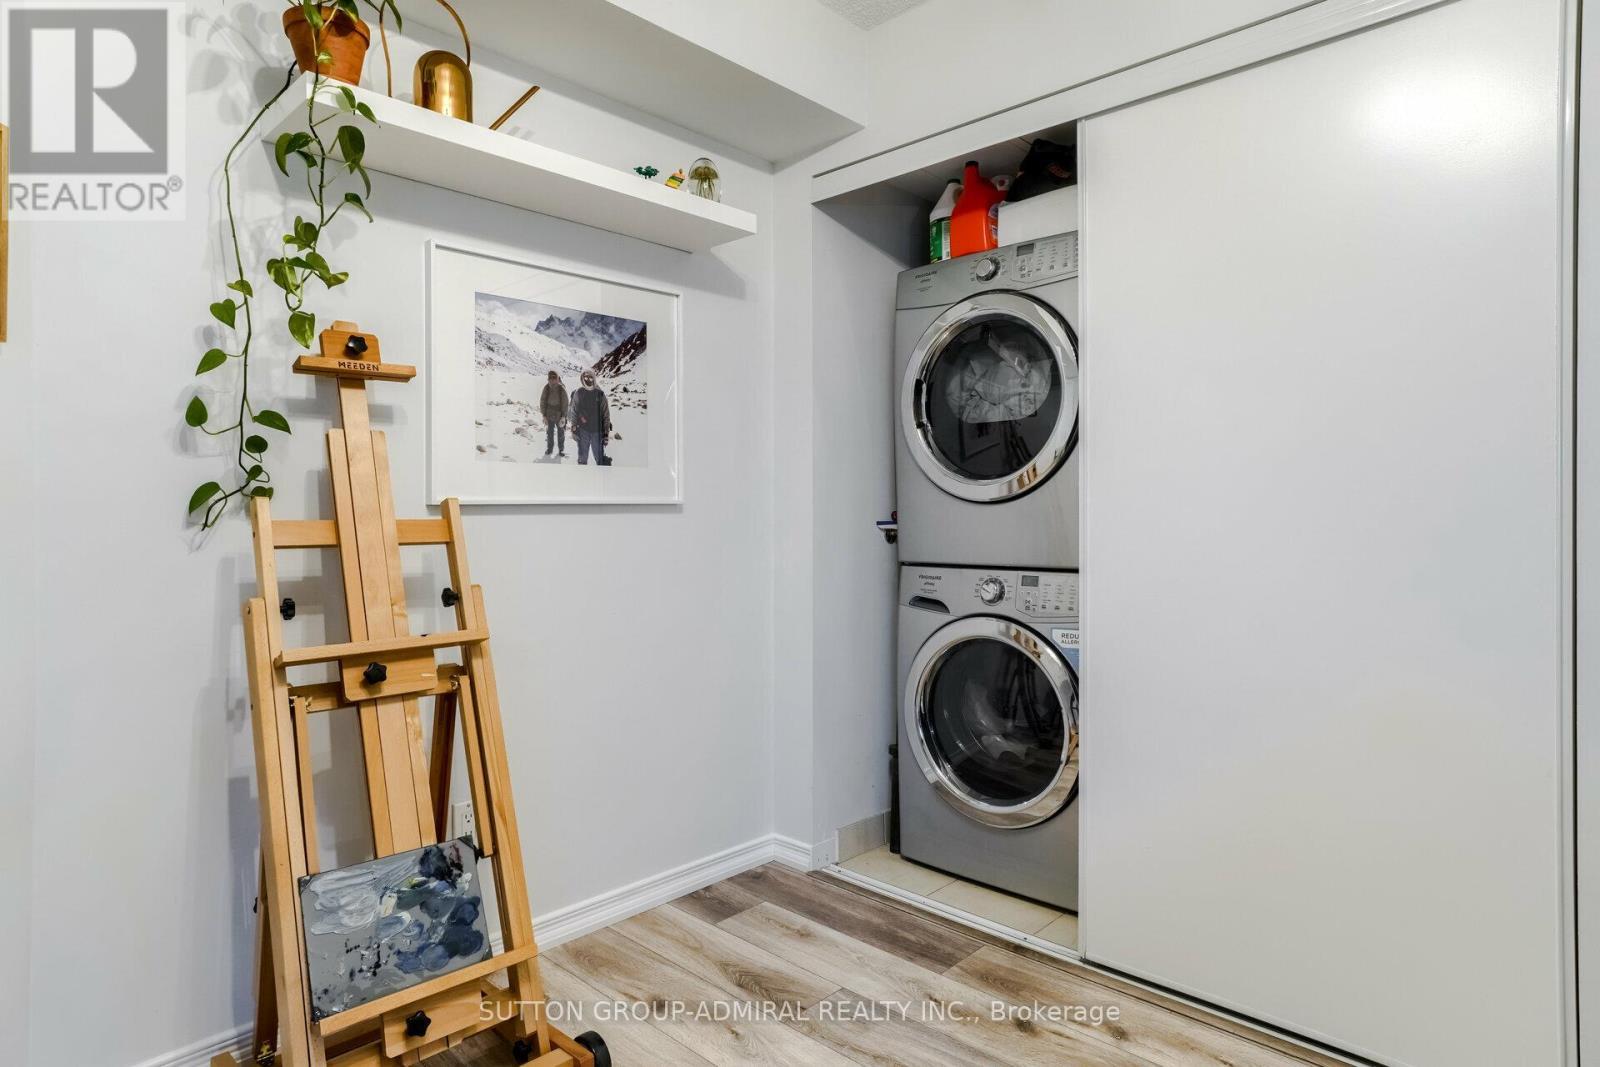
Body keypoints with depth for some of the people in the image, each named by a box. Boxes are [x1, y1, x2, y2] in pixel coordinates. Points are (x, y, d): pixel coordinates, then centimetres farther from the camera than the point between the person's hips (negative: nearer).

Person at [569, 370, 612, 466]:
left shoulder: (600, 394, -2)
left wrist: (606, 431, -2)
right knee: (582, 456, 9)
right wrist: (574, 428, 3)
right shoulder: (578, 393, 1)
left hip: (597, 430, -1)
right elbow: (574, 412, 8)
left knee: (599, 456, -2)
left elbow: (606, 414, 1)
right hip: (582, 430, 2)